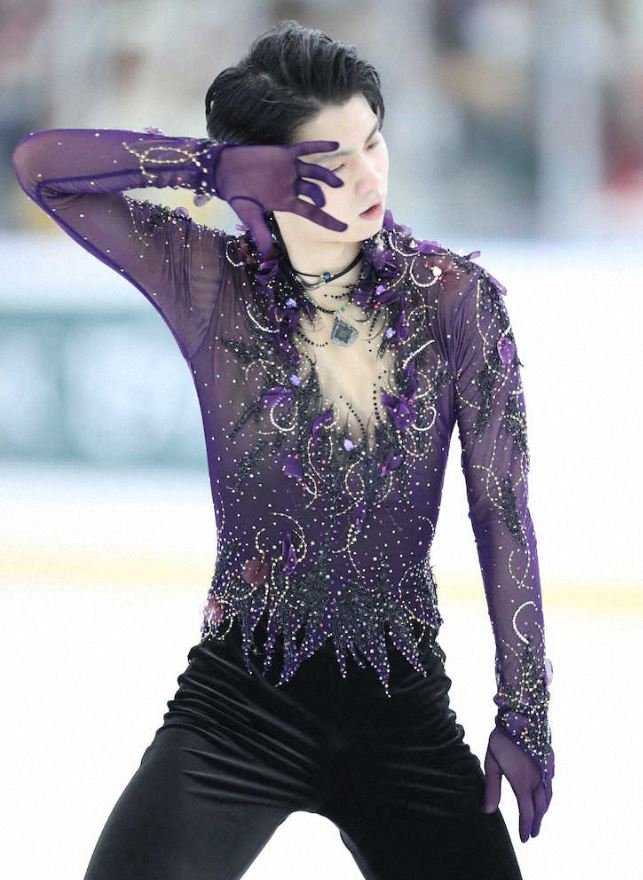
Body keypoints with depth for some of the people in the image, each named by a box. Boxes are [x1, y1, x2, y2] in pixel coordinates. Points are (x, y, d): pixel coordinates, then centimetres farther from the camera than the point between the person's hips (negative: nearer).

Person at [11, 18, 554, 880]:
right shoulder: (214, 284, -4)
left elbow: (503, 514, 1)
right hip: (242, 701, -1)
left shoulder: (458, 298, -2)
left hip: (406, 711, 1)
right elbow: (39, 163, -13)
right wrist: (216, 166, -22)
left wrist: (525, 715, 0)